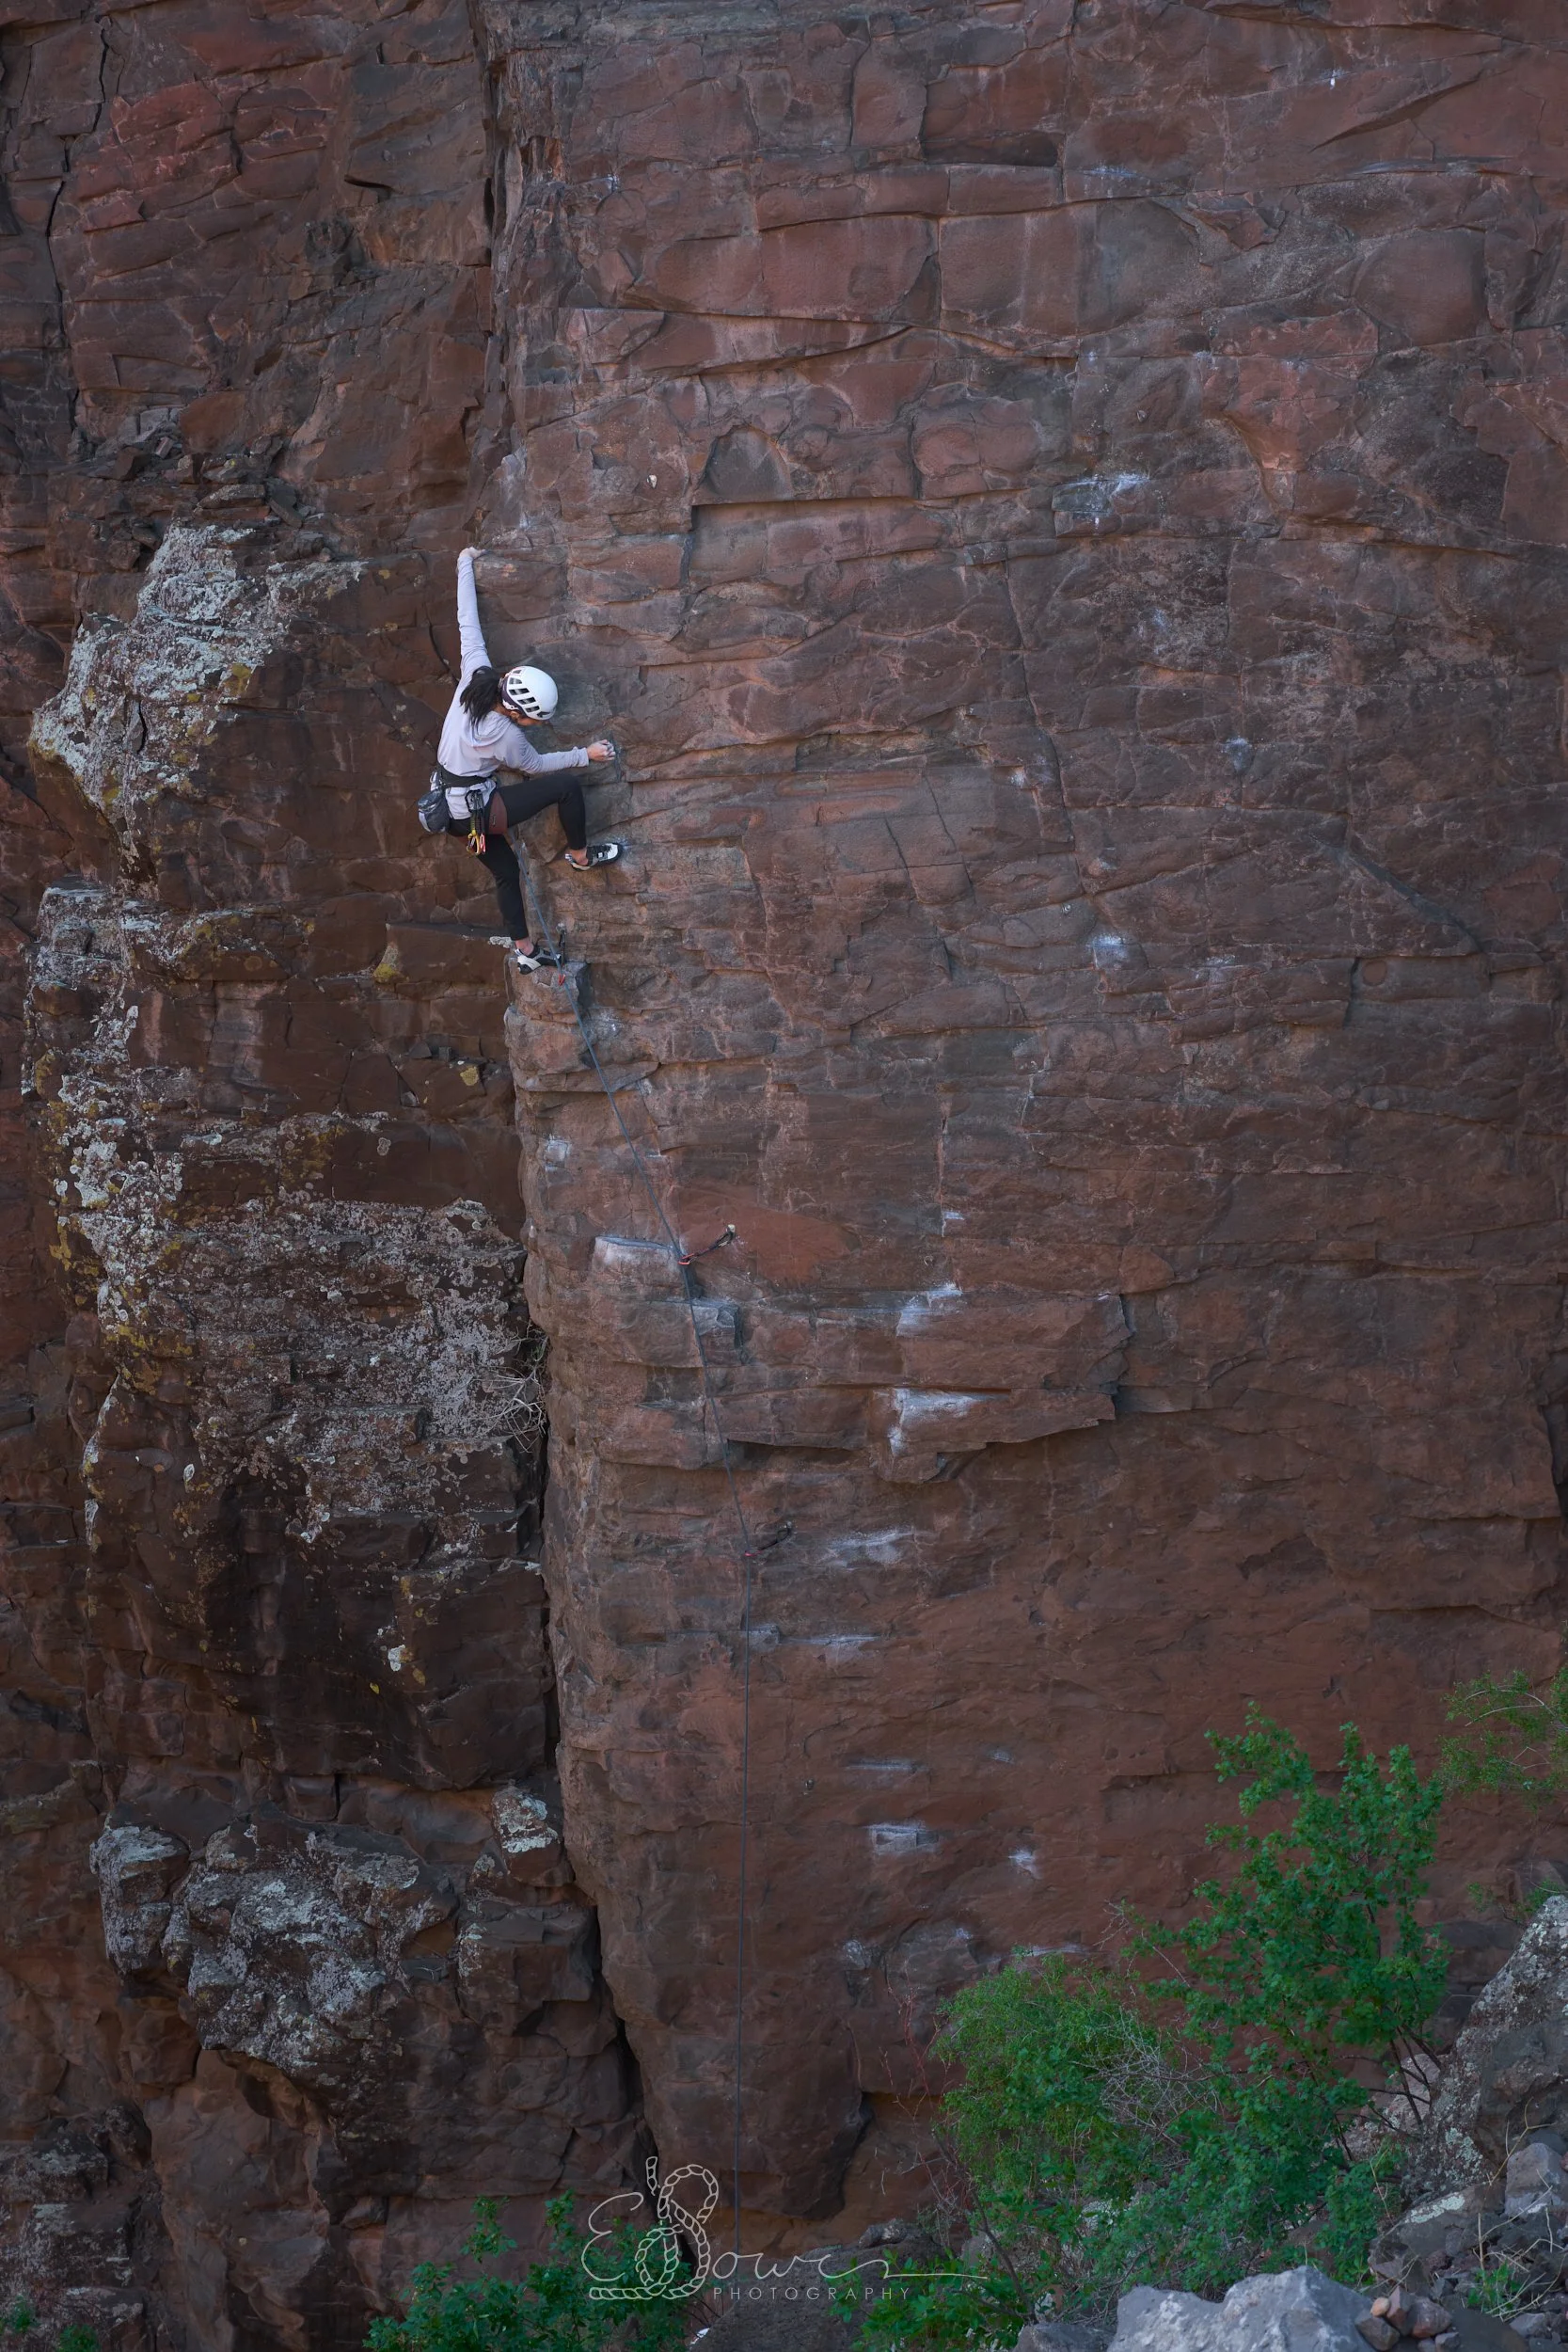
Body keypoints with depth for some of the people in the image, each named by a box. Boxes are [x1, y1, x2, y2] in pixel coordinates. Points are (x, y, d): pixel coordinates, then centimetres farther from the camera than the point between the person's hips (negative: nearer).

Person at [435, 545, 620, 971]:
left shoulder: (476, 671, -16)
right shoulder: (503, 735, -29)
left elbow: (467, 622, -5)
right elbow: (535, 764, -9)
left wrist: (466, 565, 5)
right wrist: (585, 754, 1)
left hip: (453, 810, 8)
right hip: (477, 811, -8)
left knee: (505, 869, 22)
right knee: (566, 786, -12)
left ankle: (523, 951, 30)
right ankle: (581, 855, 11)